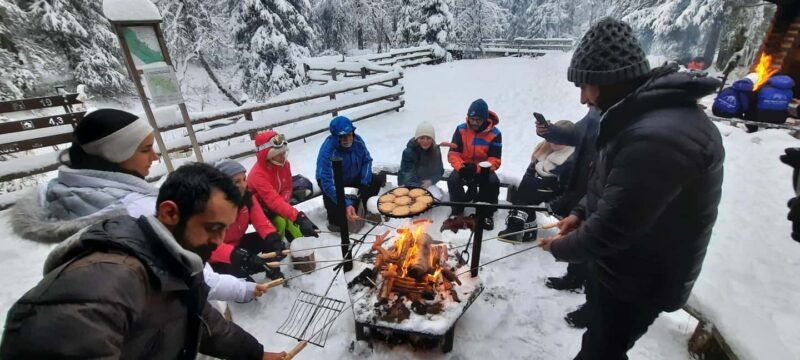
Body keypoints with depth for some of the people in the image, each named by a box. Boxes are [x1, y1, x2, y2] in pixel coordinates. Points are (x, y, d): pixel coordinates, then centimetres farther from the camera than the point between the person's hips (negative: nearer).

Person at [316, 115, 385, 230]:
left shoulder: (357, 140, -20)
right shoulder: (327, 151, -35)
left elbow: (367, 160, -4)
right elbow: (328, 183, -41)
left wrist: (365, 182, -18)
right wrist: (346, 204, -50)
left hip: (353, 177, 5)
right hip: (333, 180, -4)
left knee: (379, 179, -10)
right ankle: (335, 221, -4)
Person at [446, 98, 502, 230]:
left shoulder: (494, 134, -11)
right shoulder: (461, 130, -7)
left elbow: (495, 161, -15)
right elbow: (453, 154, -9)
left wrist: (477, 168, -33)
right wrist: (461, 167, -30)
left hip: (483, 169, -1)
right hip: (464, 168, 1)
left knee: (493, 182, -31)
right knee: (453, 180, -29)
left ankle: (487, 213, -6)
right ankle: (457, 210, -4)